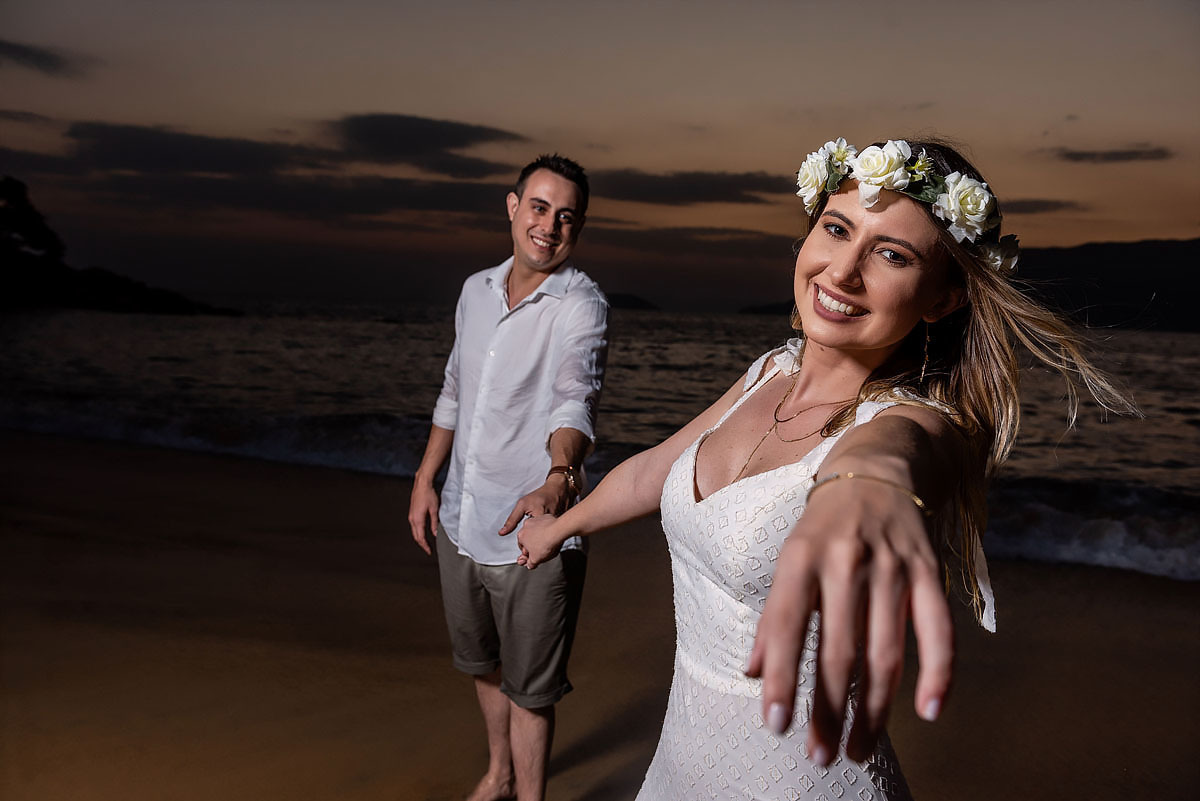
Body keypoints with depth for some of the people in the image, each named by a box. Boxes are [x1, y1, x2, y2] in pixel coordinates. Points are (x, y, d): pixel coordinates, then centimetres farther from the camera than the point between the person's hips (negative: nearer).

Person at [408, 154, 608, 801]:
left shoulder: (582, 305, -15)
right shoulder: (476, 290, 6)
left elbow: (574, 400, -32)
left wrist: (559, 479, -50)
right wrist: (425, 479, 12)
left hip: (529, 533, -6)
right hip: (460, 523, 7)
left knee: (529, 688, 8)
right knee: (482, 665, 25)